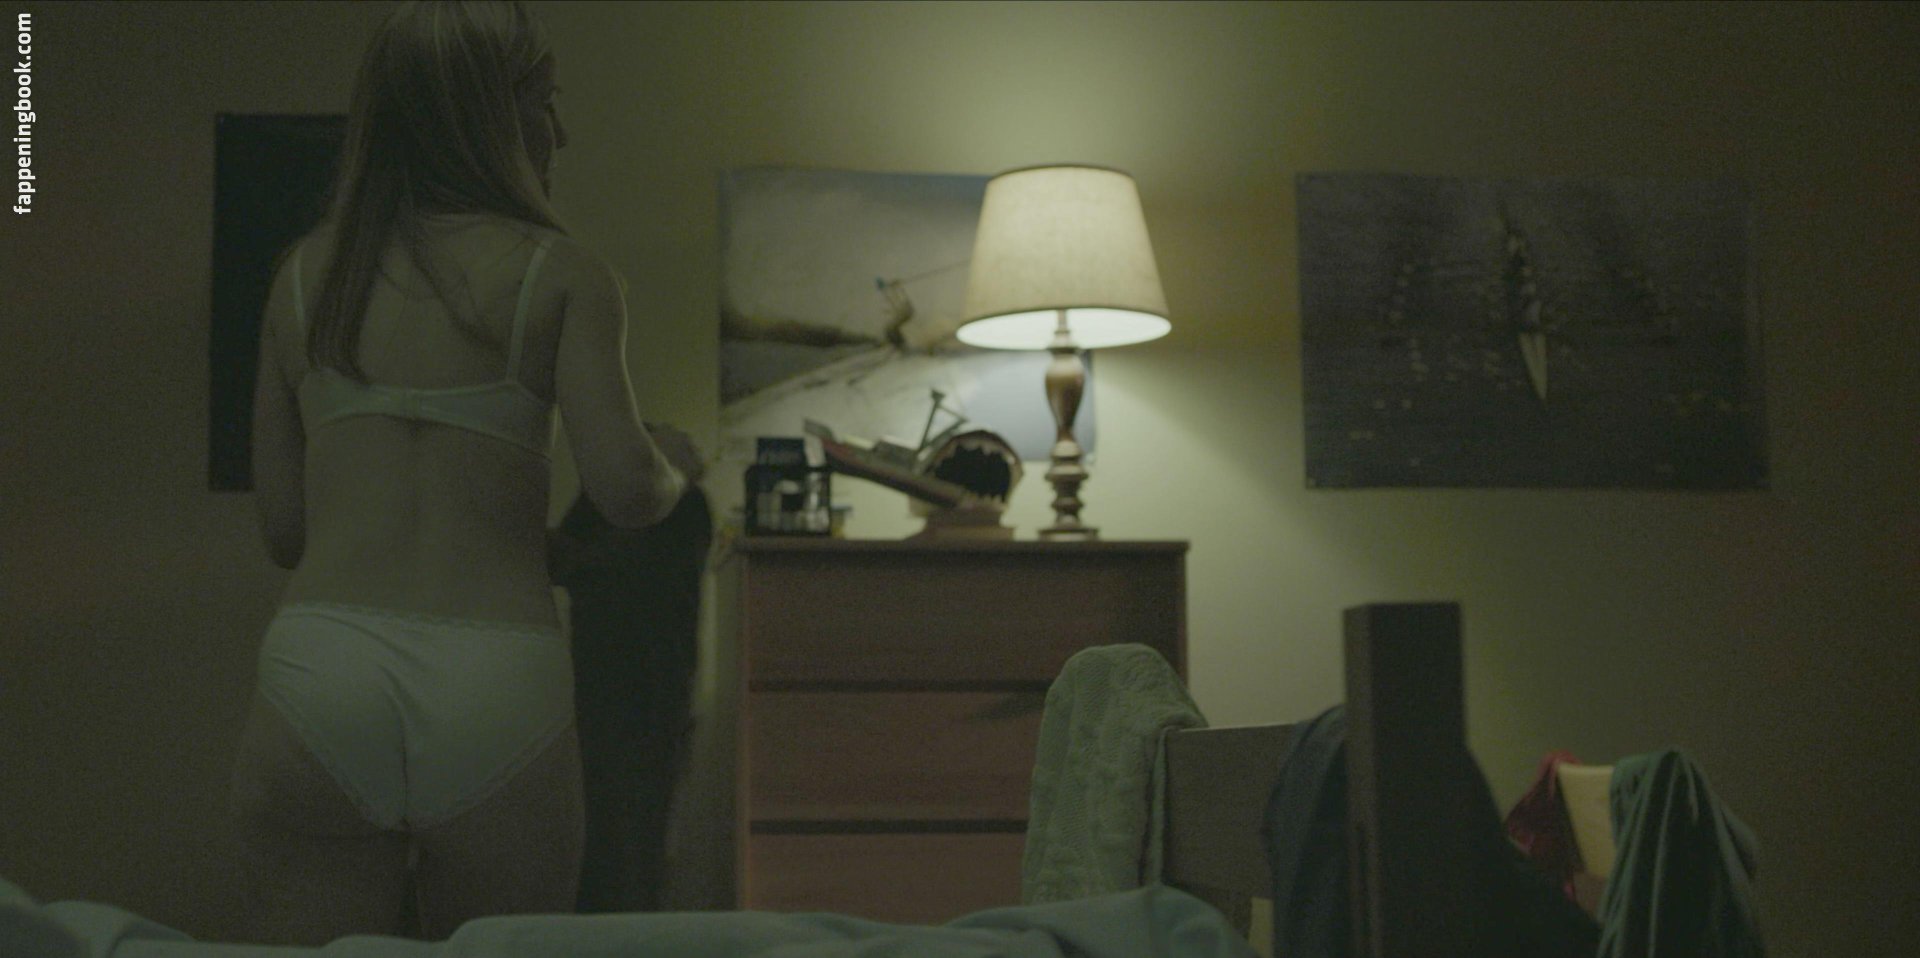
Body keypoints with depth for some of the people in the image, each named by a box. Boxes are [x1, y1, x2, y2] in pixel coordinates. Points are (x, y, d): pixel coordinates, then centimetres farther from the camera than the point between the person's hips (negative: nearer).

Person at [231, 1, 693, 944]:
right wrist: (676, 474, 12)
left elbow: (282, 528, 13)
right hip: (498, 693, -2)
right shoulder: (560, 275, 2)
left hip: (316, 673, 3)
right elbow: (624, 488, -9)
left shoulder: (304, 273, 11)